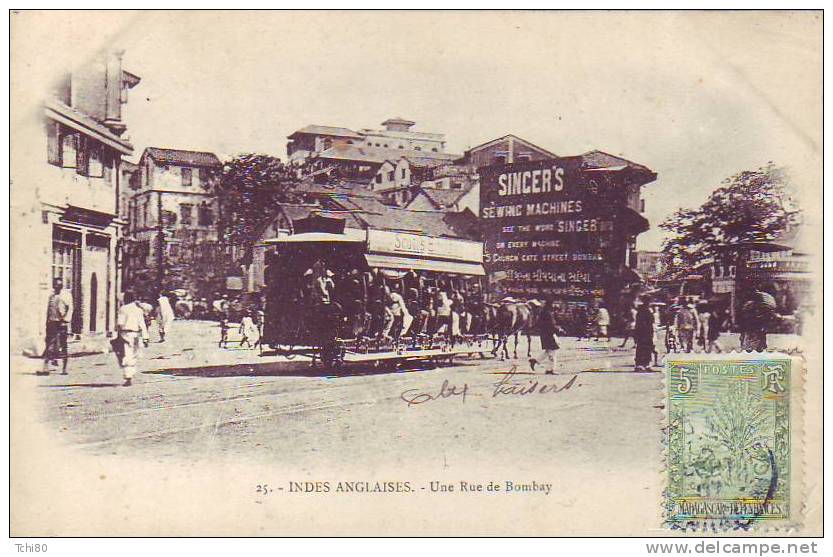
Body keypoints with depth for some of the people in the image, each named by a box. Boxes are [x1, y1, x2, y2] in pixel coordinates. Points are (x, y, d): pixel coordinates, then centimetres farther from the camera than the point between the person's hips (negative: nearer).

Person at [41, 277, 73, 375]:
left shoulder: (66, 295, 3)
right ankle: (46, 368, -8)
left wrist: (65, 319, -19)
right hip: (51, 323, 4)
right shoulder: (51, 296, 18)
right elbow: (48, 310, 22)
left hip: (62, 323, -4)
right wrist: (47, 323, 16)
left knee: (63, 345, -1)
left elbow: (70, 309, -7)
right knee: (49, 344, -4)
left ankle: (64, 369, 4)